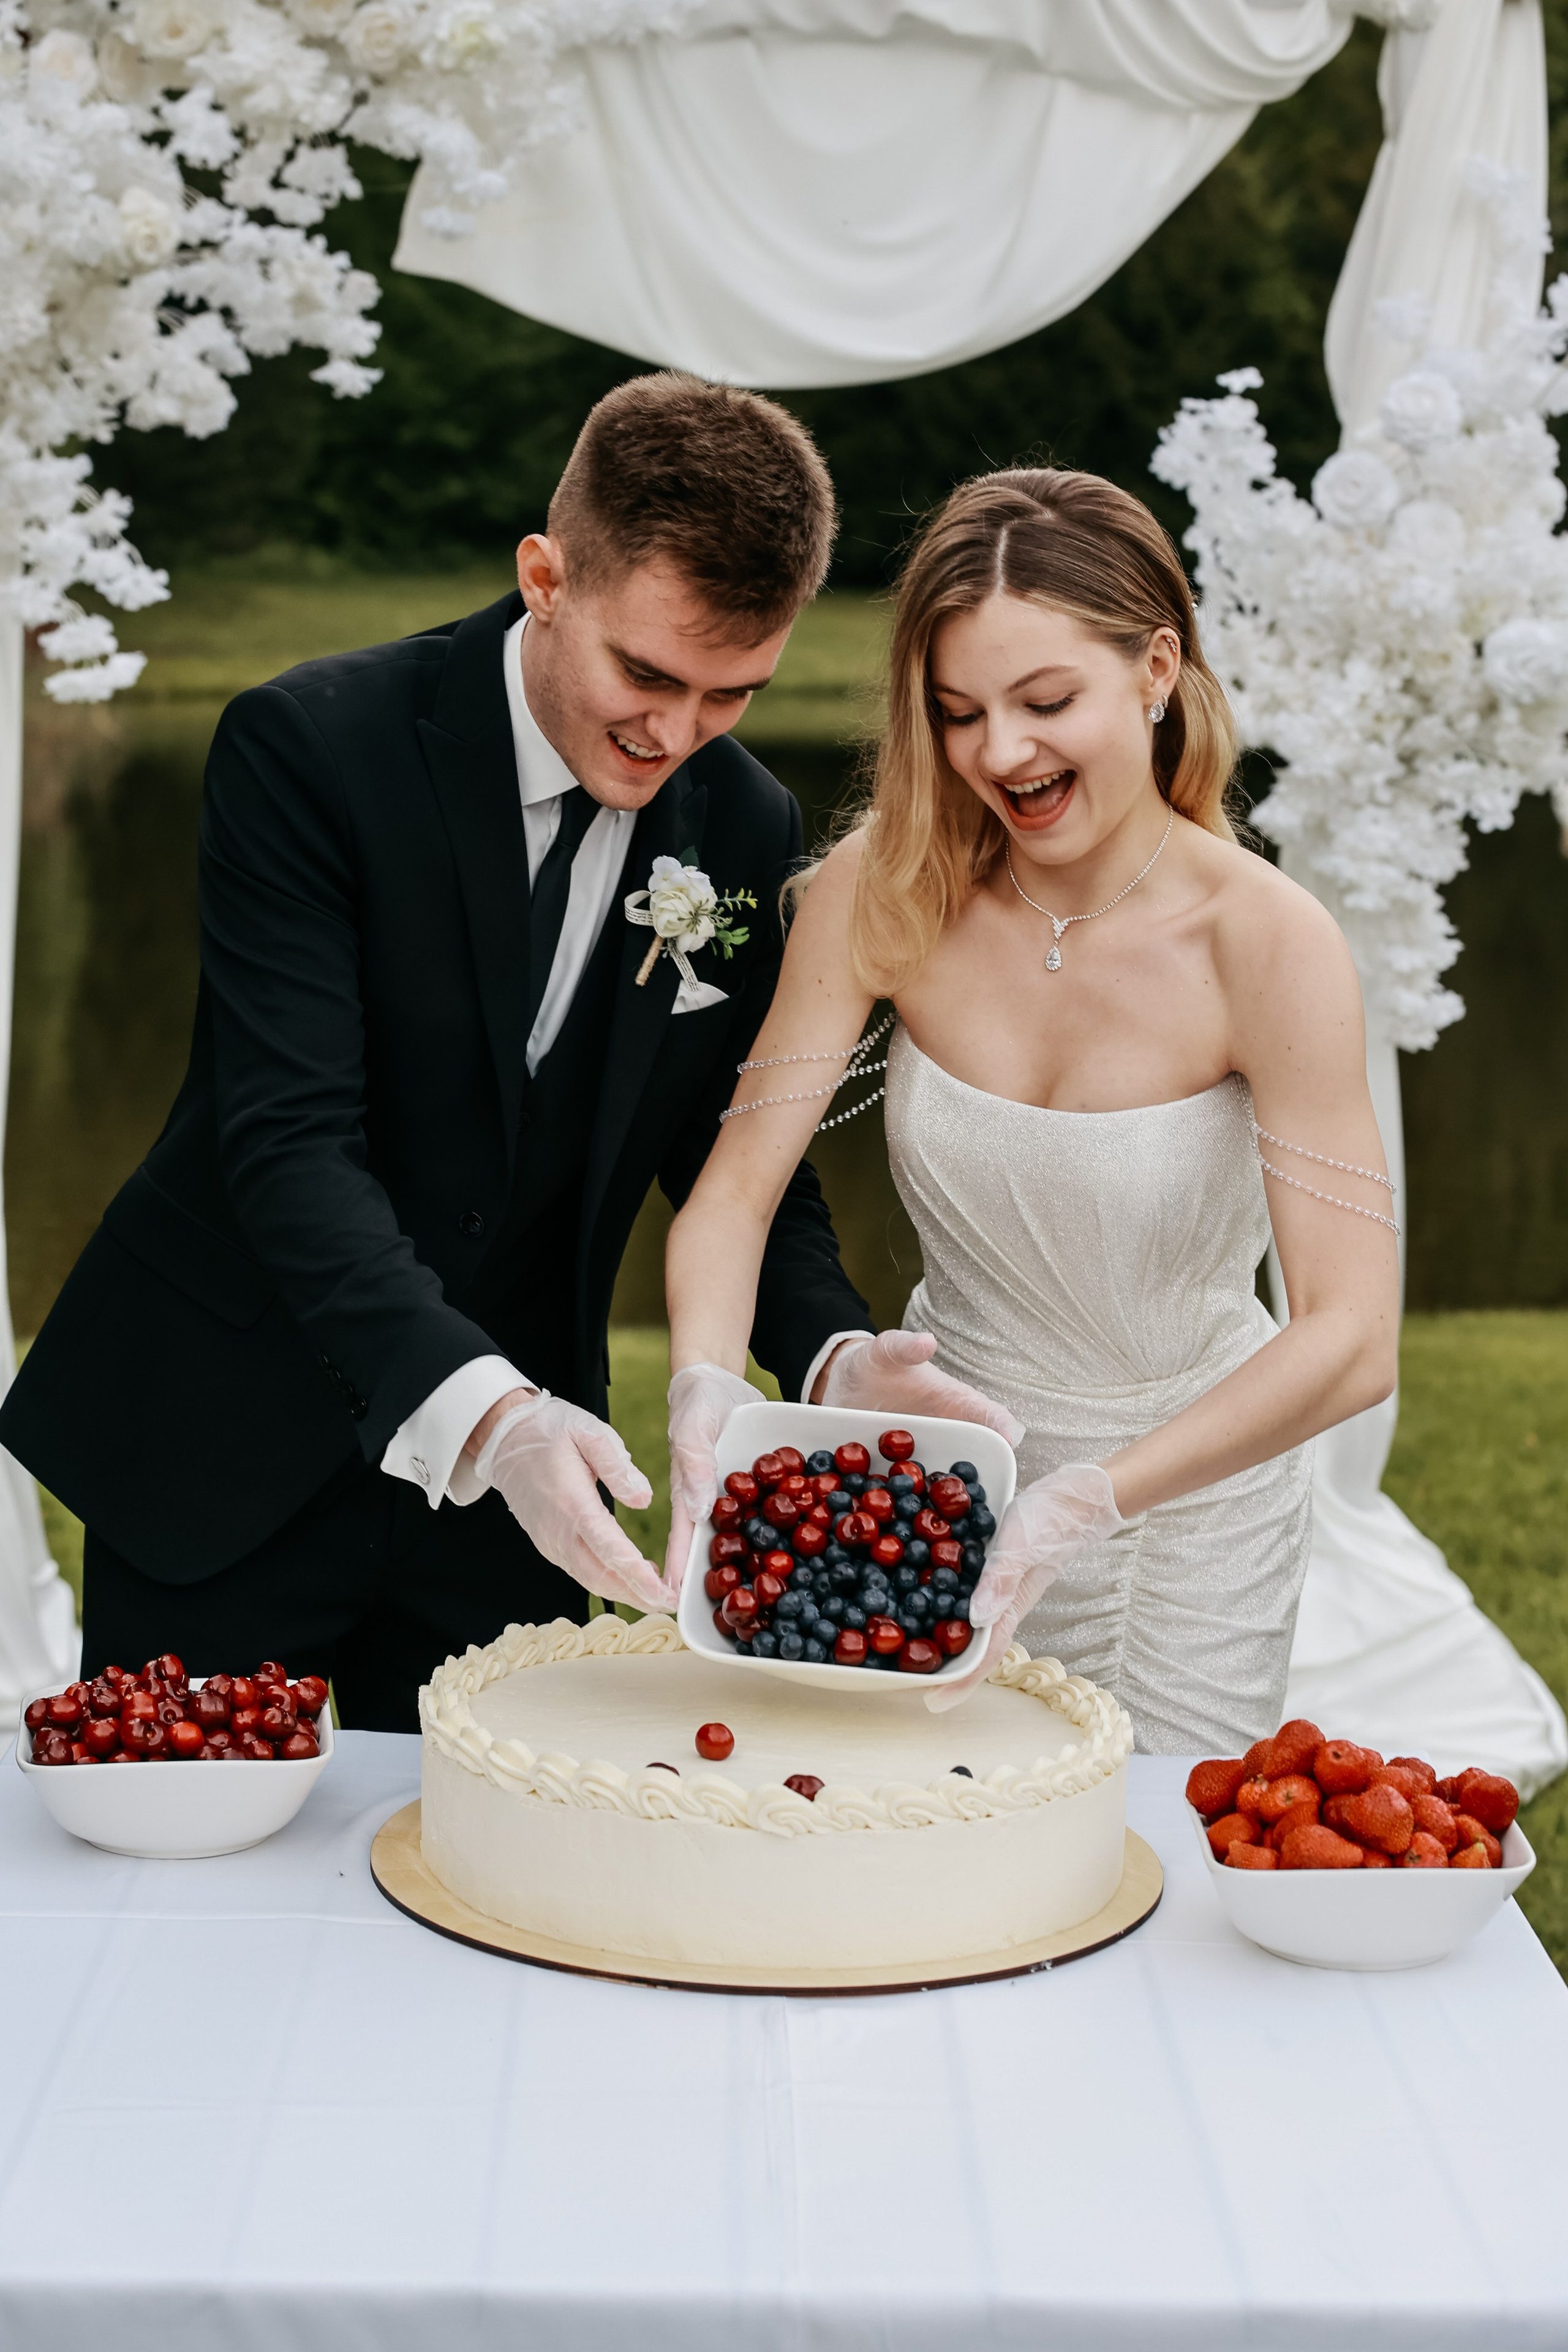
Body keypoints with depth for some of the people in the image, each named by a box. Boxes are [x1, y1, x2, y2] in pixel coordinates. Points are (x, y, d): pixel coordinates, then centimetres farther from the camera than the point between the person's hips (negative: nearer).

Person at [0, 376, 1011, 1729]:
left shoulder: (746, 831, -2)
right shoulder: (314, 747, -17)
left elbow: (733, 1150, 6)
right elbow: (291, 1143, -25)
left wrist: (835, 1355, -15)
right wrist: (478, 1410, -38)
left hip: (513, 1471, 4)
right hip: (226, 1461, -3)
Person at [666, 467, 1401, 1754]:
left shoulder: (1268, 943, -22)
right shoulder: (887, 890, -13)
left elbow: (1353, 1338, -27)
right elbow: (735, 1191, -13)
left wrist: (1087, 1504, -39)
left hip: (1191, 1484, -2)